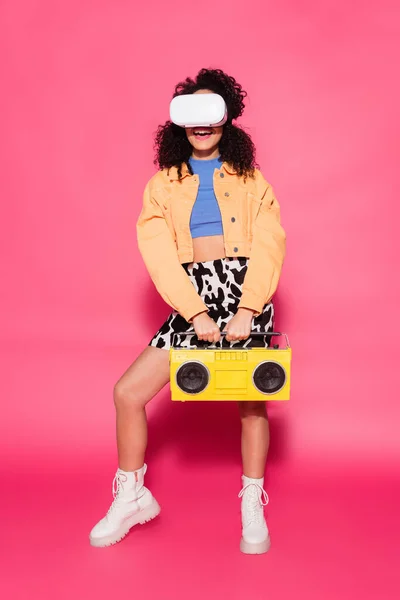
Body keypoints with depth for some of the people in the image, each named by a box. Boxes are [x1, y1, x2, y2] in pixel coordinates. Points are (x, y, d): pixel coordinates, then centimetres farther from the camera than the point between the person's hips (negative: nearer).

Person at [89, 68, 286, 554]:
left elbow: (269, 245, -2)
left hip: (246, 293, 0)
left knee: (252, 400, 3)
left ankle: (253, 506, 24)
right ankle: (132, 497, 17)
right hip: (191, 297, 1)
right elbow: (159, 253, -3)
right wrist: (196, 313, -14)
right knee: (127, 392, -4)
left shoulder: (249, 179, 9)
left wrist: (246, 311, -15)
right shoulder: (163, 183, 9)